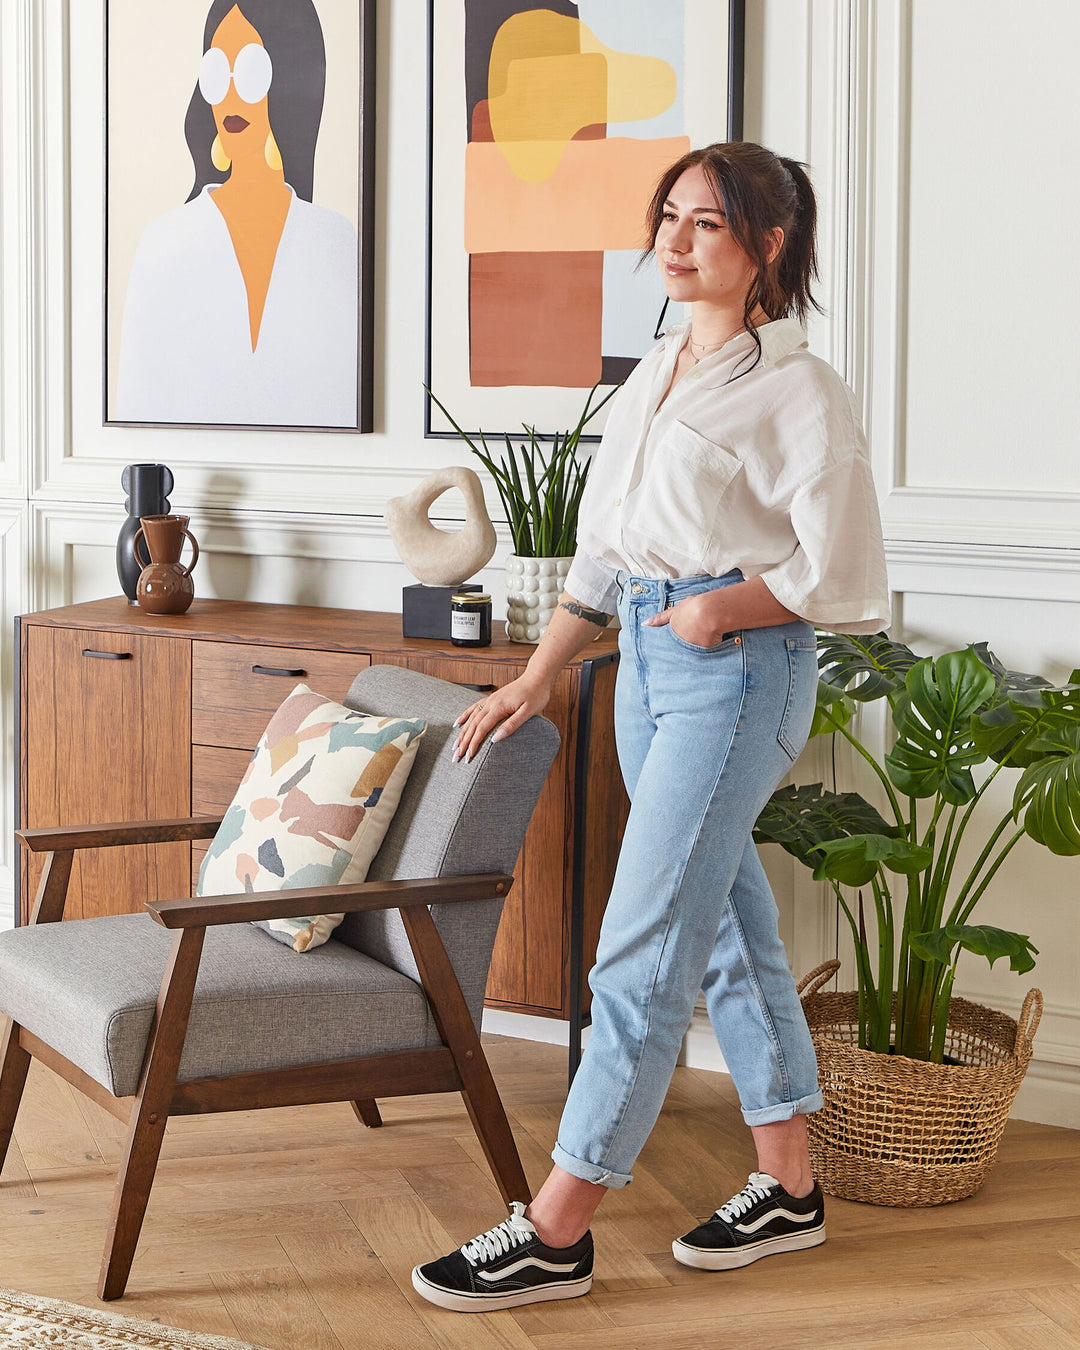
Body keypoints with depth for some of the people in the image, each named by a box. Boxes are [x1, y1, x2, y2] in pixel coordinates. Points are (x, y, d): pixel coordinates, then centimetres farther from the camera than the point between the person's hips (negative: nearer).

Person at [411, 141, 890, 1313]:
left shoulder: (798, 391, -10)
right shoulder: (657, 372, 13)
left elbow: (845, 579, -10)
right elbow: (603, 553, 18)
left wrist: (725, 606, -17)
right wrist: (535, 679, 16)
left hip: (738, 675, -8)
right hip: (646, 661, 8)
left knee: (642, 948, -7)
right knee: (728, 926, 13)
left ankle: (556, 1234, -3)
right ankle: (788, 1187, 24)